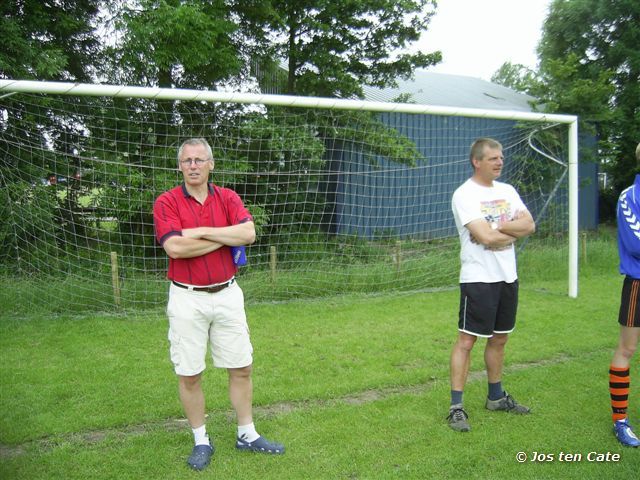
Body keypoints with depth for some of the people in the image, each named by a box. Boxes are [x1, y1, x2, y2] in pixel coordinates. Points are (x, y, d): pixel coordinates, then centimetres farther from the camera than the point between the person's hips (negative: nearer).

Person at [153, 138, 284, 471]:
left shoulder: (228, 198, 3)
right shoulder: (167, 202, -5)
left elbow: (248, 233, -14)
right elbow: (175, 247, -20)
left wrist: (201, 231, -16)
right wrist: (225, 238, -12)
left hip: (227, 295, 3)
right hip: (187, 299, -2)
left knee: (241, 368, 10)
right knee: (189, 375, 7)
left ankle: (247, 435, 27)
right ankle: (201, 441, 25)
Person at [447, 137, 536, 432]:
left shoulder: (507, 191, 12)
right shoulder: (465, 194, -11)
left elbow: (530, 225, 1)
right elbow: (485, 237, -21)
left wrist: (498, 227, -13)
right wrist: (515, 232, -3)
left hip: (508, 276, 7)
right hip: (478, 278, -7)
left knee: (499, 339, 16)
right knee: (467, 341, -4)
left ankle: (496, 397, 31)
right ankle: (456, 407, 2)